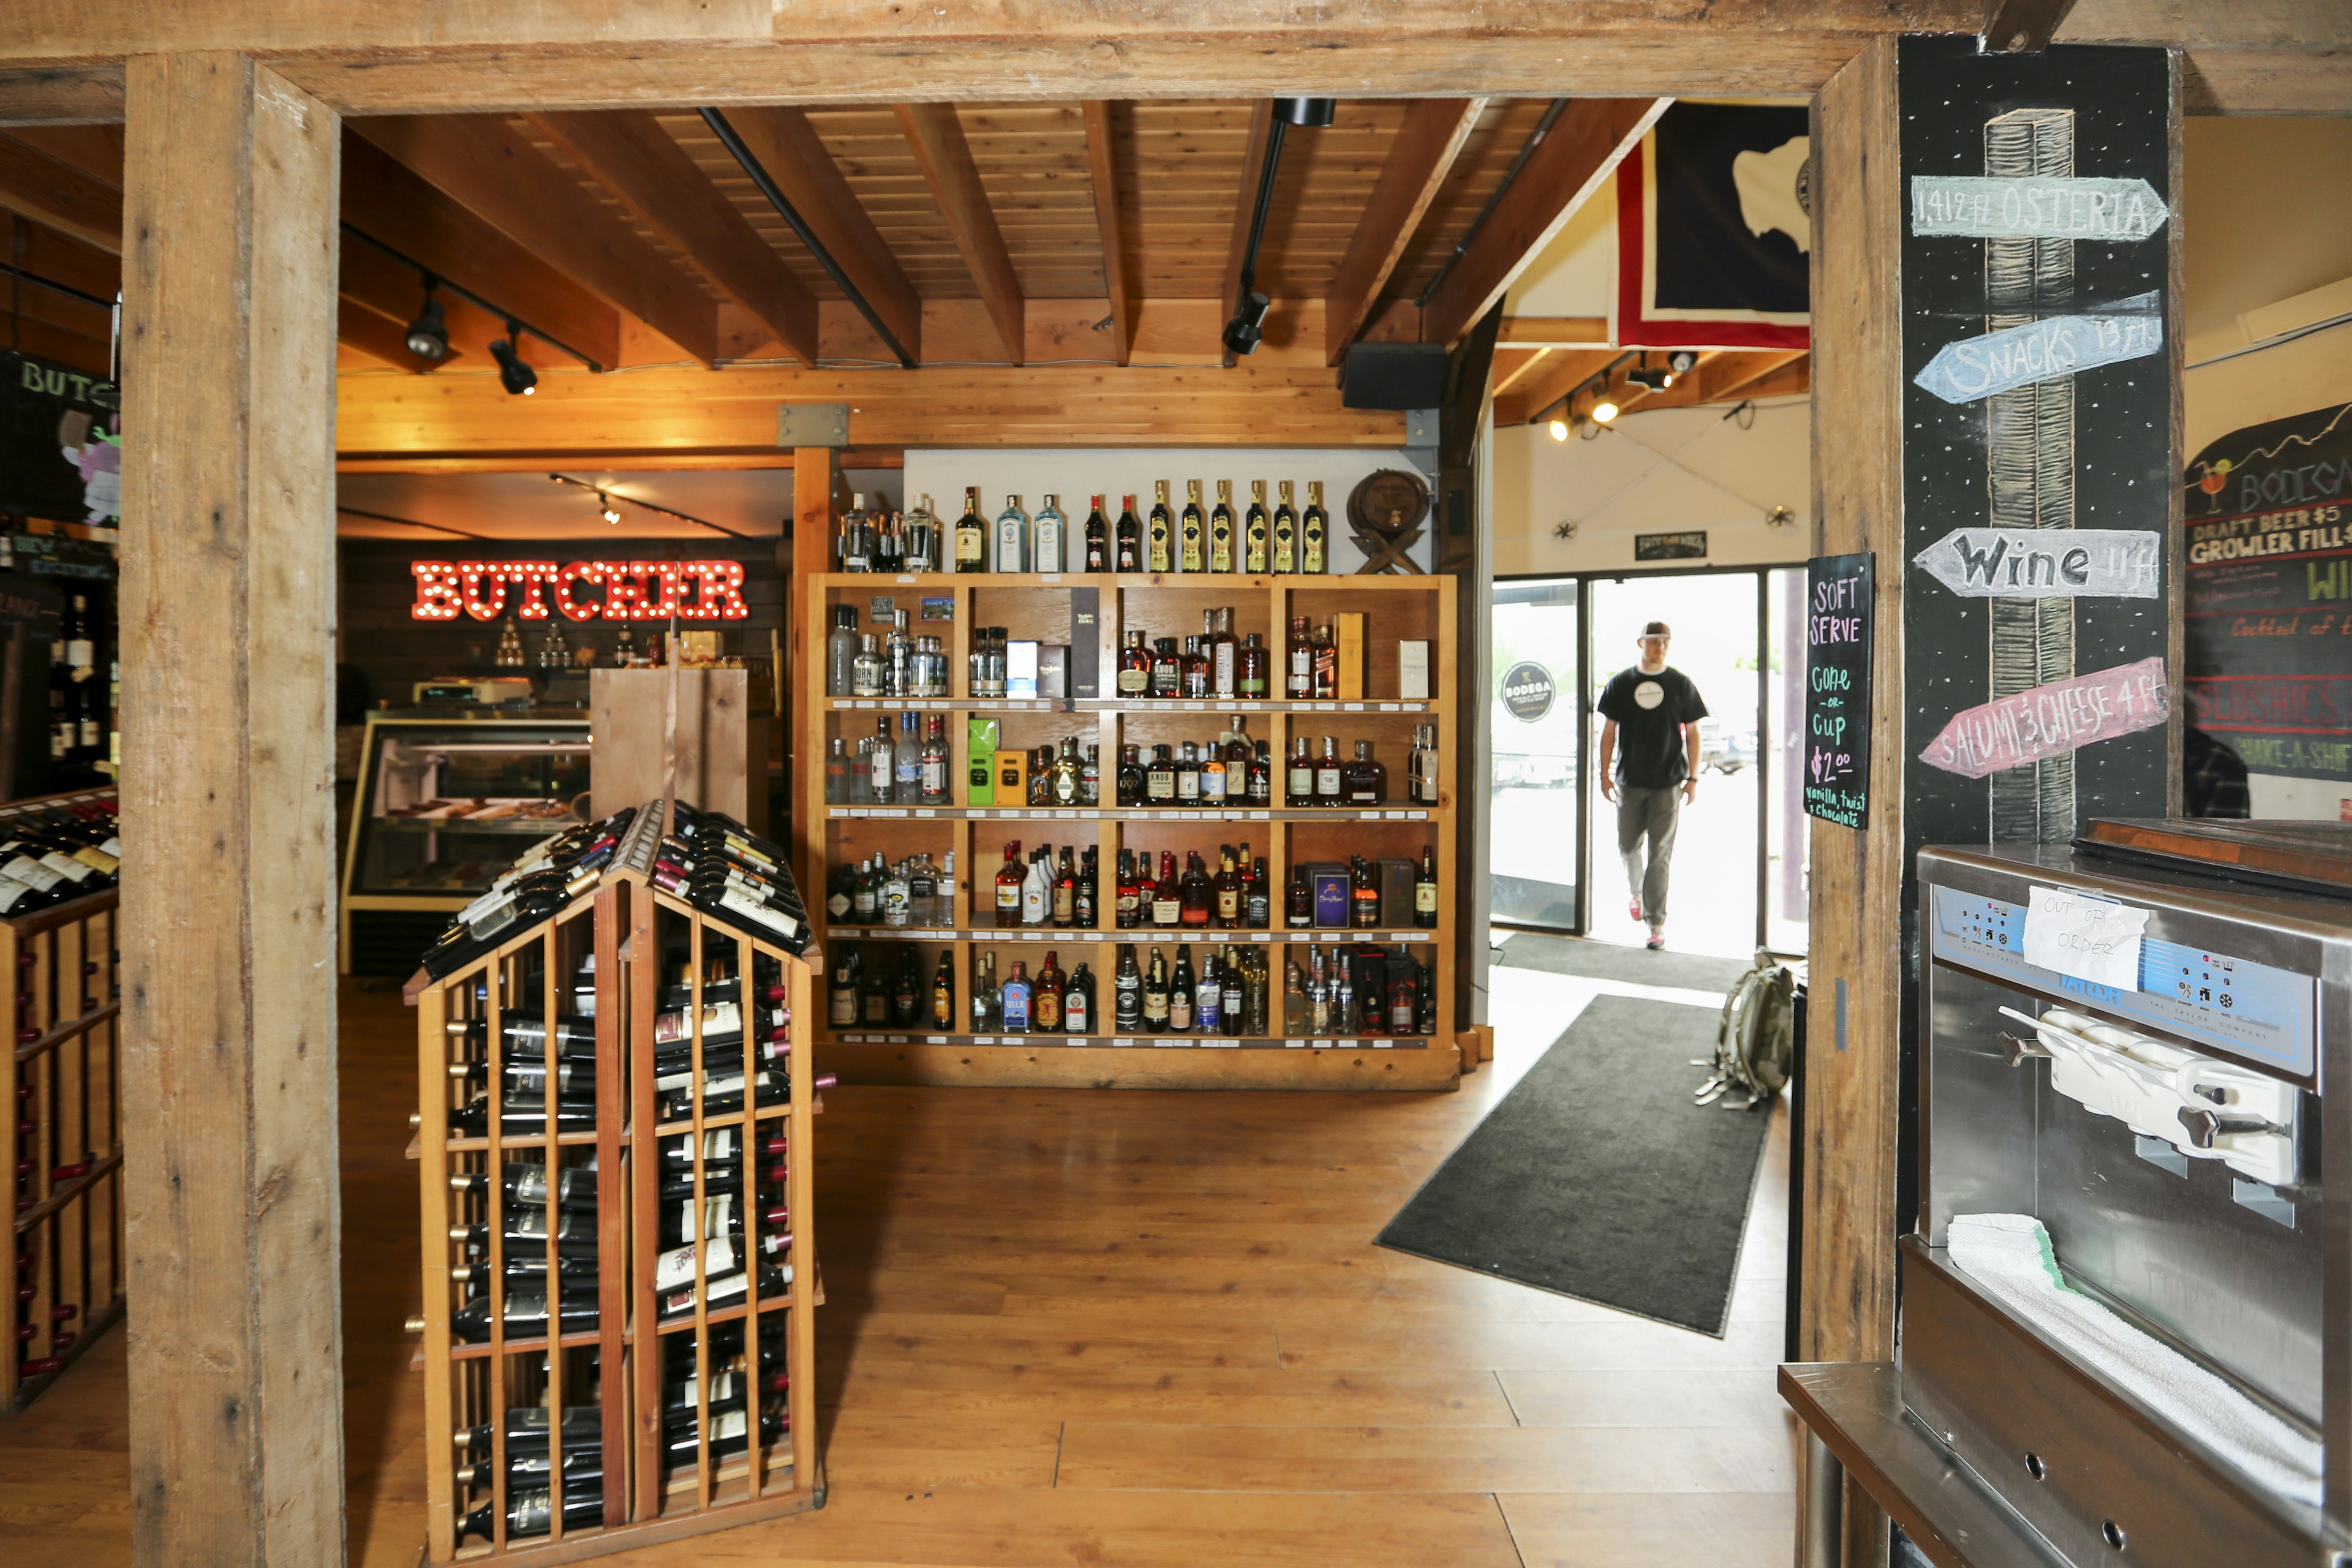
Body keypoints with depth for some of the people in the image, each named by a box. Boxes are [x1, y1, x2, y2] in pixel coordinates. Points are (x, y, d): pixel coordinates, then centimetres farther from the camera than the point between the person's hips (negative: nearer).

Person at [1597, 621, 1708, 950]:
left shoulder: (1680, 685, 1)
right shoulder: (1620, 684, 4)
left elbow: (1692, 734, 4)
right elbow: (1609, 732, 7)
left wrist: (1693, 778, -1)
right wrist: (1605, 774, 3)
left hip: (1668, 782, -2)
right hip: (1629, 781, 2)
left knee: (1660, 855, -4)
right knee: (1628, 846, 12)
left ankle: (1656, 923, 0)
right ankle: (1637, 892, 41)